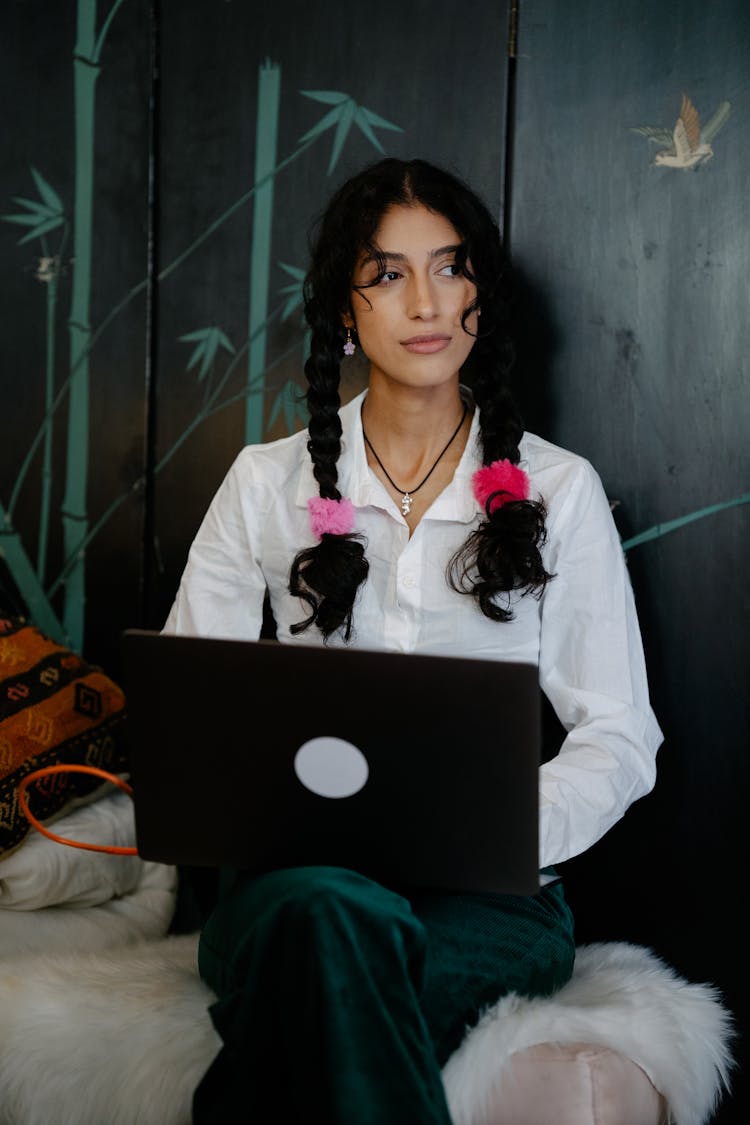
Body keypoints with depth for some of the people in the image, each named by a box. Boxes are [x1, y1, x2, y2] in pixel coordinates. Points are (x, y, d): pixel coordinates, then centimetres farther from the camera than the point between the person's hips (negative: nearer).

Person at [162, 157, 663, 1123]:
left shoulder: (558, 490, 7)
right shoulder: (268, 482, 10)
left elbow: (620, 736, 5)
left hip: (489, 895, -1)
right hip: (297, 861, 1)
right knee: (332, 915, -37)